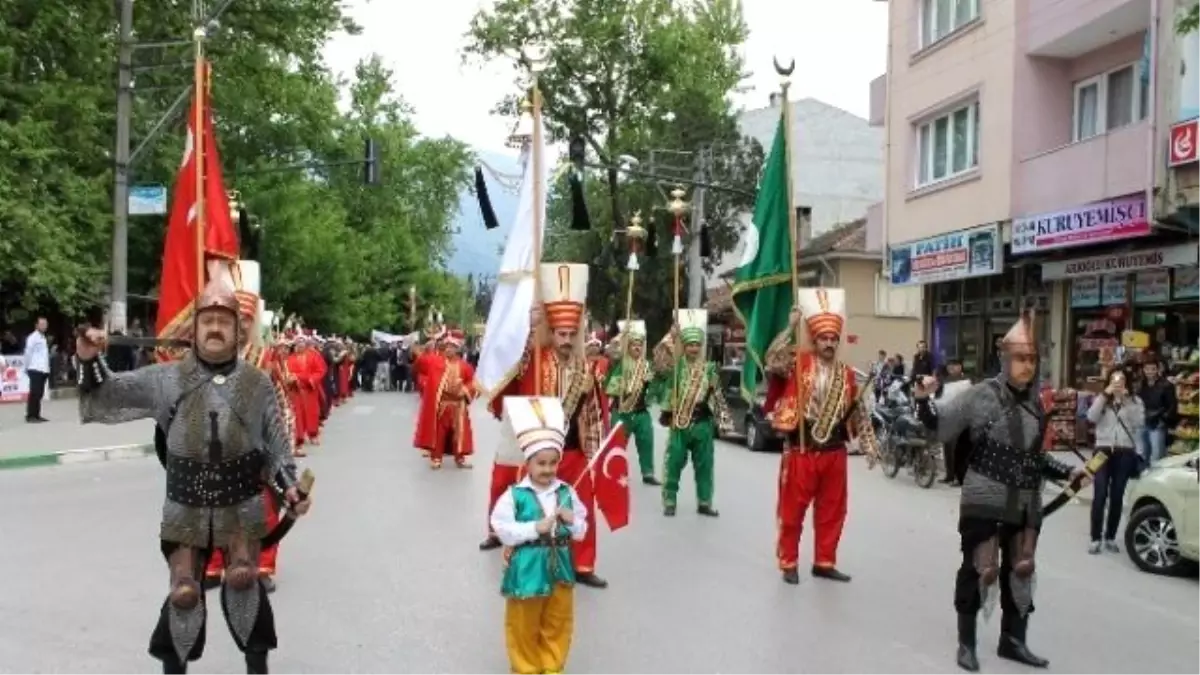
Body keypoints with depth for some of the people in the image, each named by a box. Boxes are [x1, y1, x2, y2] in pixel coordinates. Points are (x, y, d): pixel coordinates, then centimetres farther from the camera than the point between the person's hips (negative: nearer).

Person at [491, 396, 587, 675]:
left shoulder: (567, 492, -4)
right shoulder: (514, 495, -14)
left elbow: (582, 530, 4)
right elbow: (504, 531, -17)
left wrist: (572, 521, -17)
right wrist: (536, 528, -24)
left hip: (559, 565, 4)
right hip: (527, 567, -3)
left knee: (558, 623, 18)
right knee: (524, 625, 11)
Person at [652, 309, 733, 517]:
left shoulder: (709, 368, 7)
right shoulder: (676, 365, 0)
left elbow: (718, 395, 10)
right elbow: (659, 357, -19)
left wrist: (723, 419, 7)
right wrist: (672, 335, -20)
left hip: (703, 423, 2)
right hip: (679, 423, -2)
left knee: (705, 464, 8)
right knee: (673, 463, 1)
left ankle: (704, 503, 19)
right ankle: (669, 502, 11)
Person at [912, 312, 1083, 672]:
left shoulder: (1035, 404, 8)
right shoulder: (981, 395, -11)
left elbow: (1035, 456, 18)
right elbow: (941, 424, -13)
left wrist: (1067, 472, 11)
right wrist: (924, 401, -30)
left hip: (1026, 504, 6)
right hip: (984, 501, -6)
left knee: (1020, 570, 16)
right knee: (979, 568, 1)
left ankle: (1012, 640, 32)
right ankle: (966, 642, 17)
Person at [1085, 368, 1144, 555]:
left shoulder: (1135, 401, 10)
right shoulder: (1101, 399, 11)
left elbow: (1139, 422, -7)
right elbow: (1091, 417, -8)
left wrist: (1127, 399, -11)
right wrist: (1105, 394, -12)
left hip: (1125, 452, 1)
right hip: (1103, 450, -1)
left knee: (1117, 496, 4)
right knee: (1100, 496, -8)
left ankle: (1110, 538, 13)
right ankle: (1096, 538, -5)